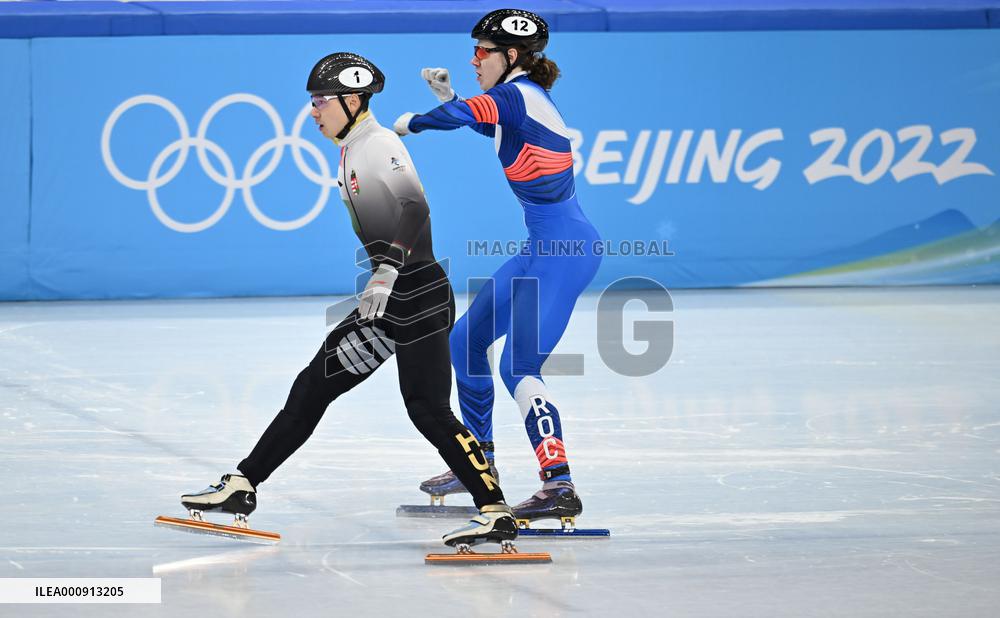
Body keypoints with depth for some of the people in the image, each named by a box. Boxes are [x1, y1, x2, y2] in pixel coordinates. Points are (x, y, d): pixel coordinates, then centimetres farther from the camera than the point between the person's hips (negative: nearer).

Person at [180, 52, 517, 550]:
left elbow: (414, 208, -27)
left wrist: (387, 271, -35)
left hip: (419, 295, -9)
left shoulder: (380, 144, -13)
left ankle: (496, 513, -10)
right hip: (388, 299, 9)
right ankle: (243, 486, 13)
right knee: (314, 387, 9)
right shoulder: (353, 150, 15)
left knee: (428, 410, -12)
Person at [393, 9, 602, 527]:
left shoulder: (516, 95, -14)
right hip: (545, 248, 10)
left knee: (518, 365, -18)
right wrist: (445, 93, 19)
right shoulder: (520, 100, 14)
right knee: (466, 340, 18)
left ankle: (559, 486, -23)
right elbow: (479, 123, 36)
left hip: (564, 250, -10)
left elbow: (457, 116, -30)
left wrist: (411, 122, -10)